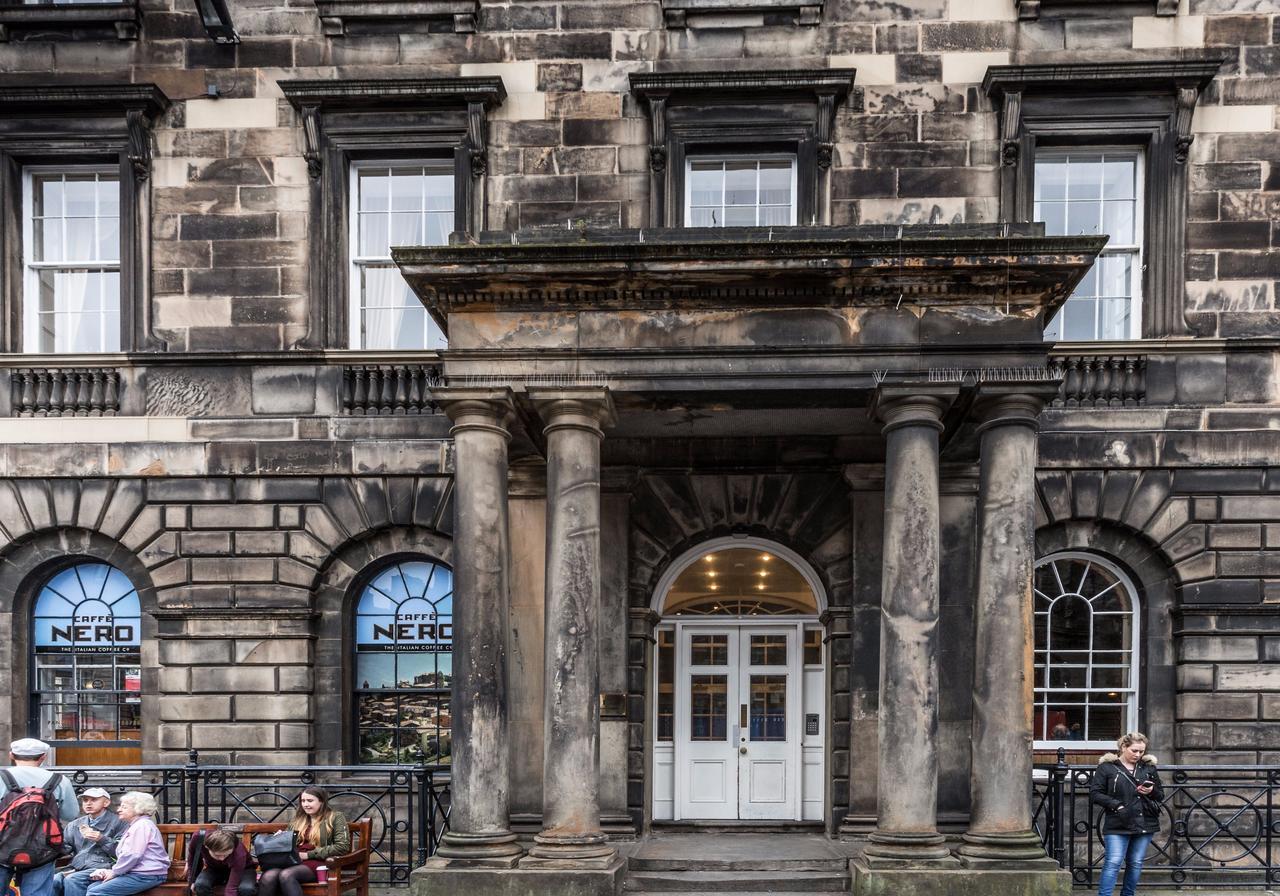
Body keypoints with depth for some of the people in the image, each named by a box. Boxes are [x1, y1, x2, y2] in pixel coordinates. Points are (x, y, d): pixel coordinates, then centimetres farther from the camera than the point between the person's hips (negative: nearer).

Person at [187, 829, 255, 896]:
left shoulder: (239, 853, -39)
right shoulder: (198, 838, -30)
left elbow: (232, 887, -40)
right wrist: (192, 881, -6)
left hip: (243, 869, -3)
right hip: (215, 869, 3)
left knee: (247, 889, -35)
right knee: (200, 885, -30)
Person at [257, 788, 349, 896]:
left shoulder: (335, 817, 8)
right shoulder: (298, 819, 25)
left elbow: (342, 847, -5)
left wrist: (308, 855, -8)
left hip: (319, 863, -5)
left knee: (286, 875, -36)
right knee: (268, 877, -30)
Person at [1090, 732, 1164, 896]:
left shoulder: (1149, 767, 11)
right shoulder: (1107, 767, -1)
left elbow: (1161, 796, 17)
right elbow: (1095, 794, -4)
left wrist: (1152, 791, -6)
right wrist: (1116, 805, -16)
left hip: (1145, 824, 4)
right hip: (1117, 826, -4)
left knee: (1136, 863, 8)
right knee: (1113, 862, -12)